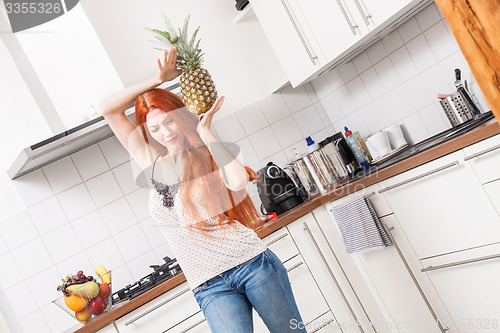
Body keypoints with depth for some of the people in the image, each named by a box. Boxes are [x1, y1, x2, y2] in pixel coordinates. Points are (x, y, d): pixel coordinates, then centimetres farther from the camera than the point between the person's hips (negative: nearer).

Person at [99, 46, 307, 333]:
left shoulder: (207, 154, 0)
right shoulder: (153, 163, 7)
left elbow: (238, 182, -25)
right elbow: (108, 109, 5)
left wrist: (204, 130, -14)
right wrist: (160, 78, -2)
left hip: (253, 263, -2)